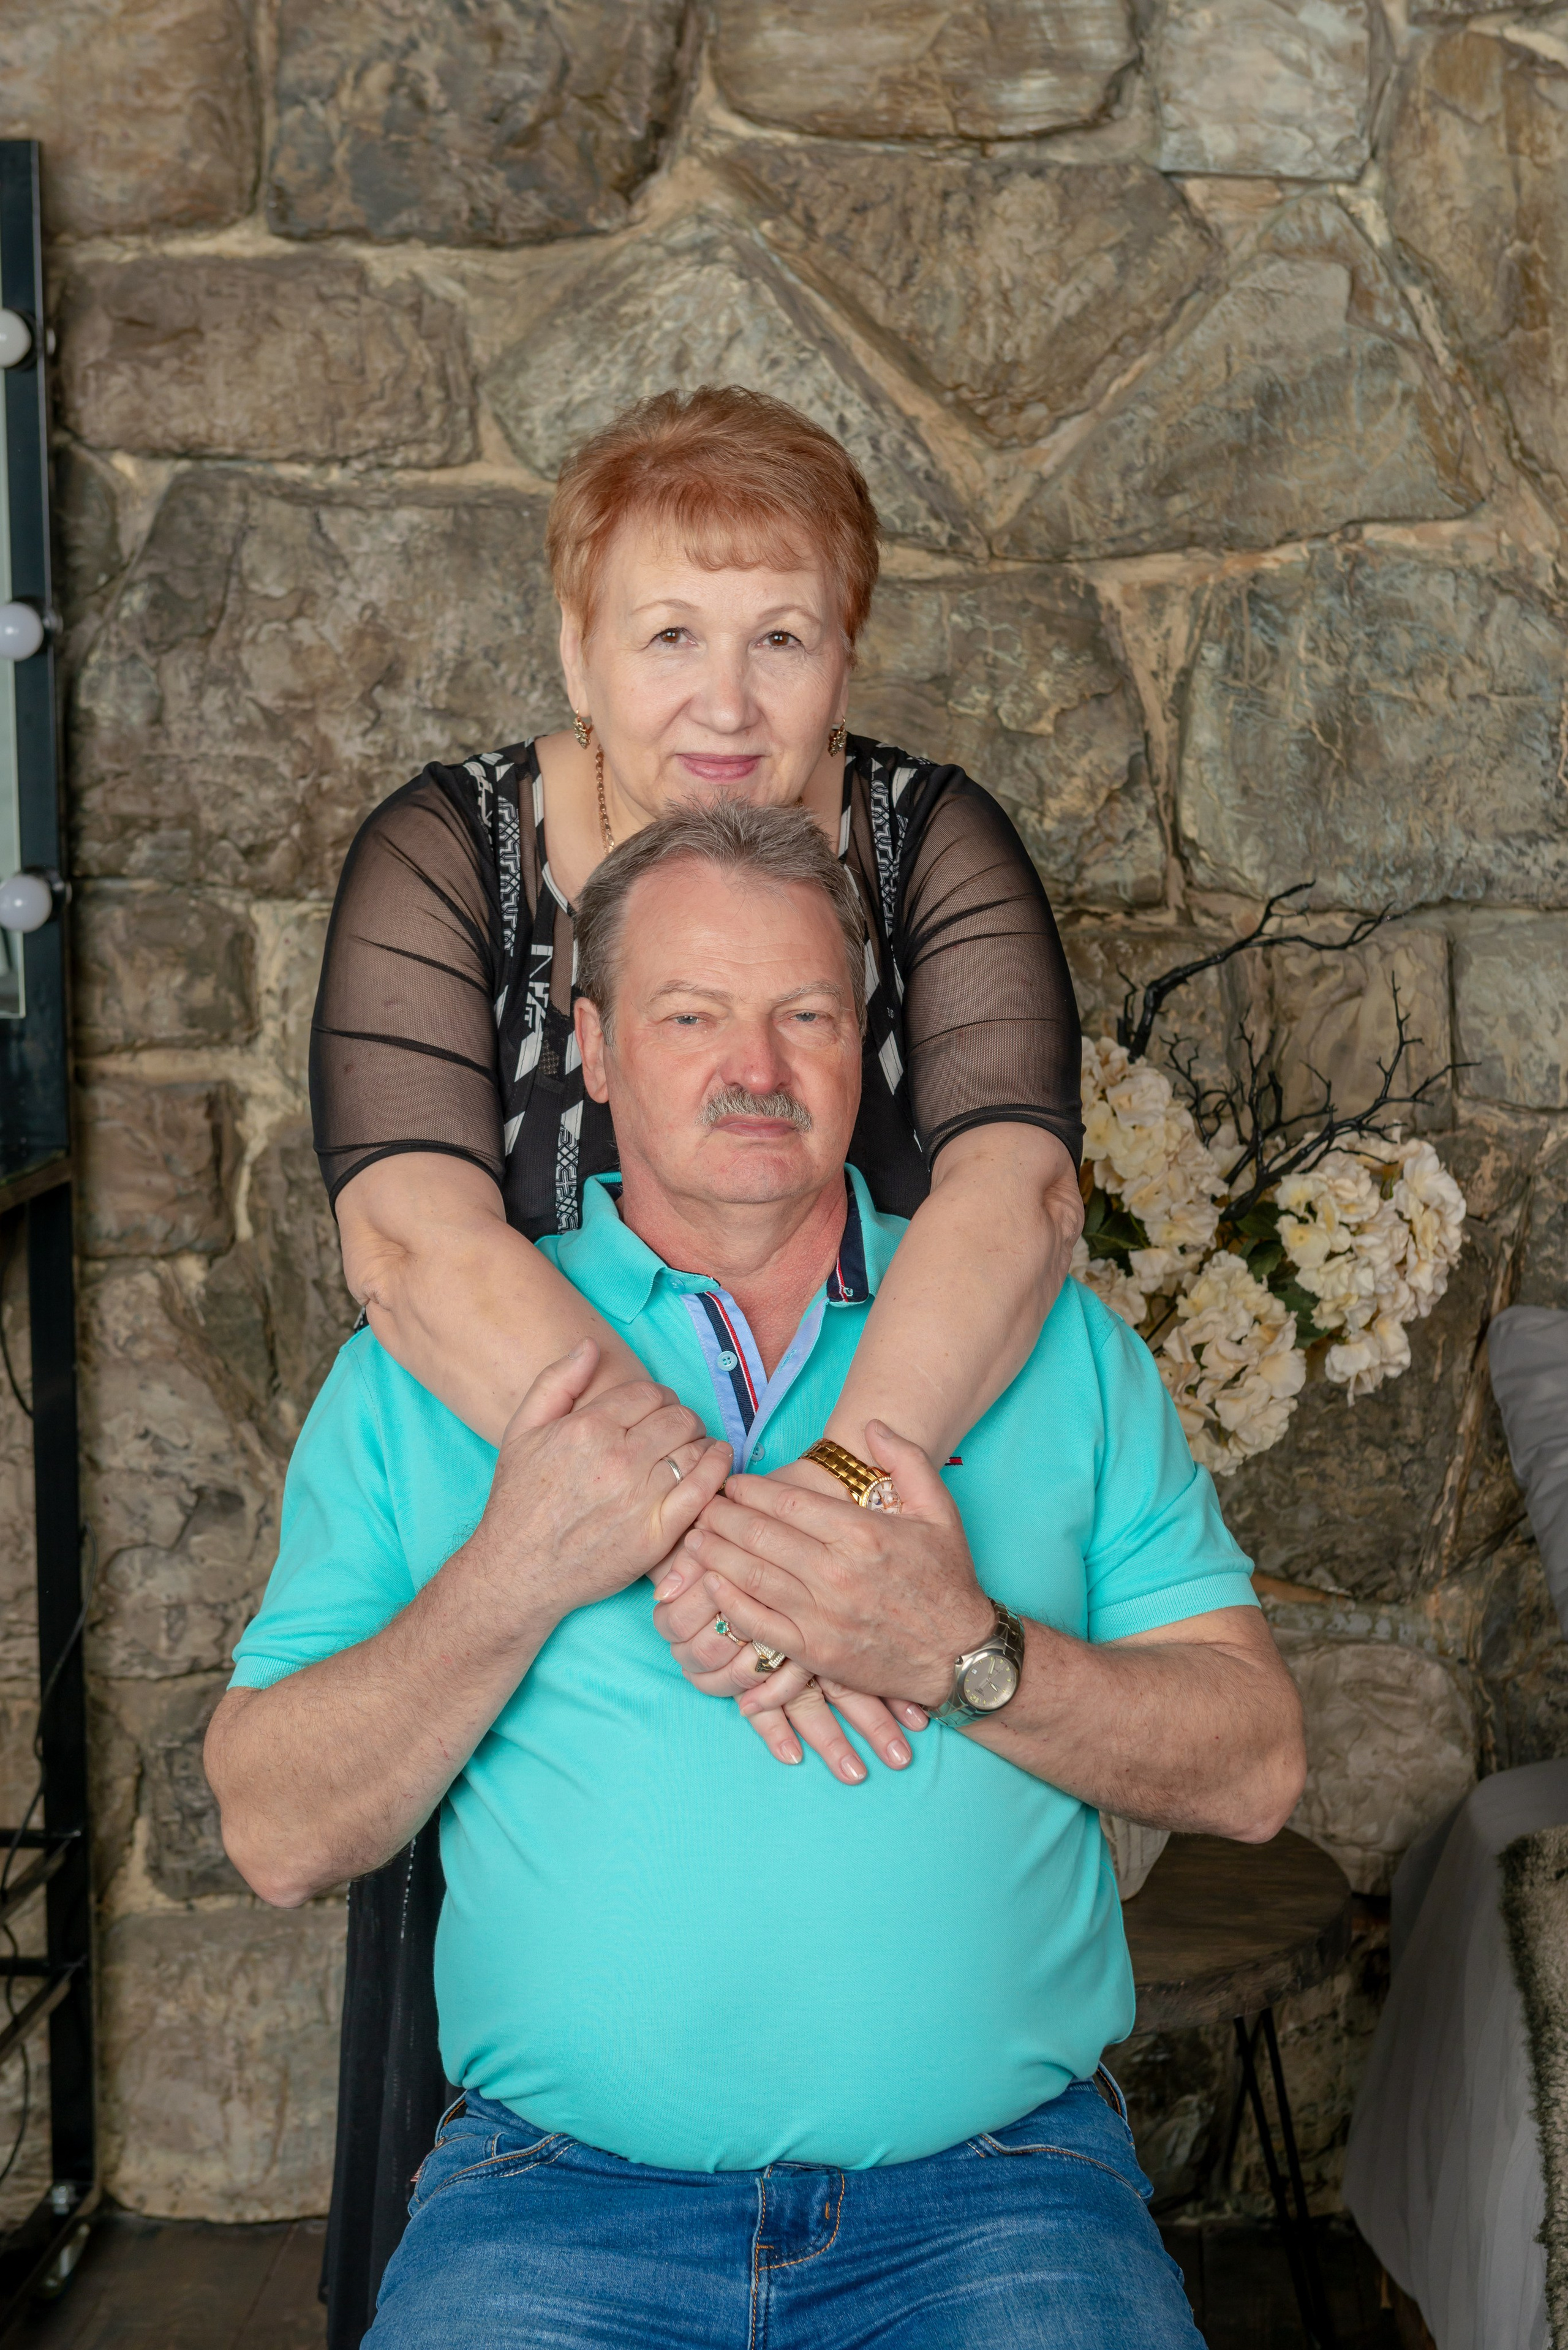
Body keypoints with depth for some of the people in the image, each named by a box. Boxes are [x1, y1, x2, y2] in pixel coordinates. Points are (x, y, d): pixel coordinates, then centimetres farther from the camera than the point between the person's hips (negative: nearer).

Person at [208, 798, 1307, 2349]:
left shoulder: (1054, 1344, 10)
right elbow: (280, 1840, 2)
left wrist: (964, 1656, -14)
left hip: (994, 2190, 1)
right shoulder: (423, 1367, 8)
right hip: (558, 2196, 0)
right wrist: (515, 1580, -12)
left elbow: (1254, 1768, 3)